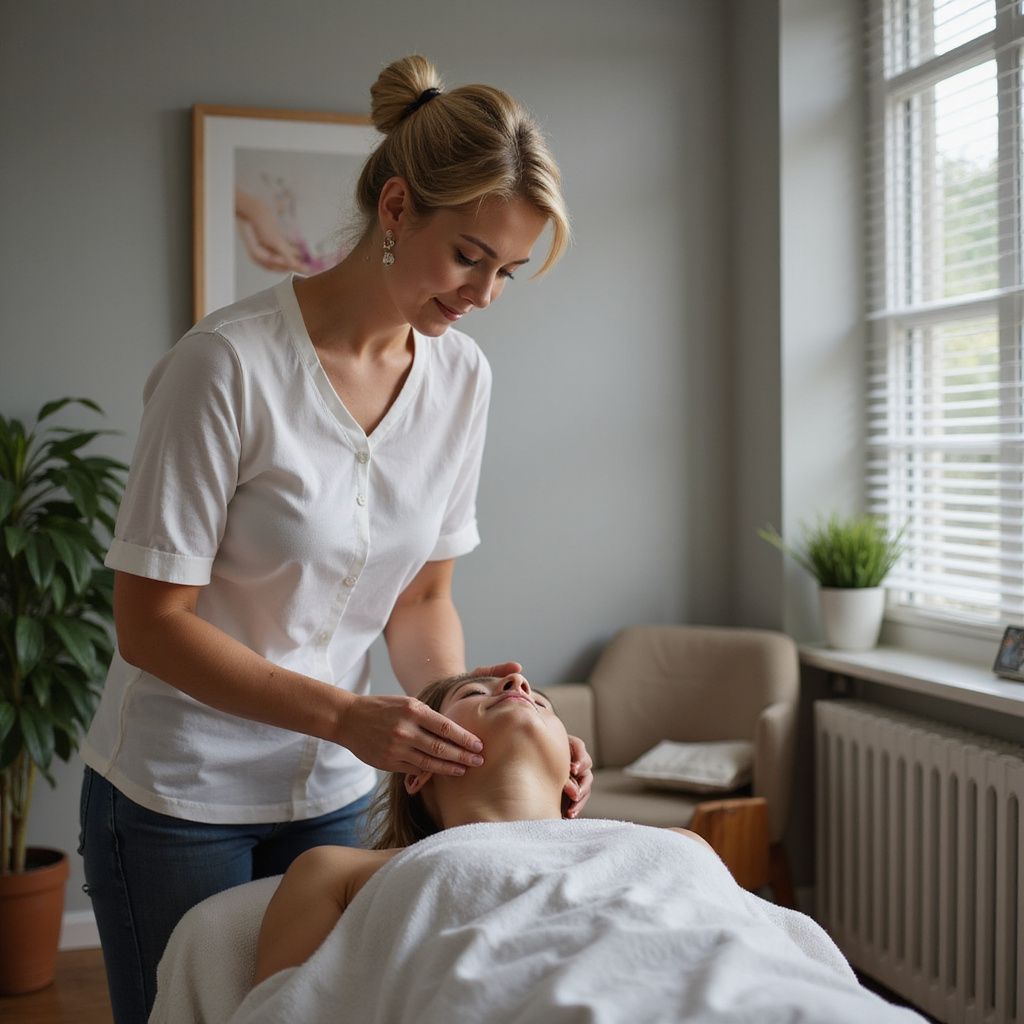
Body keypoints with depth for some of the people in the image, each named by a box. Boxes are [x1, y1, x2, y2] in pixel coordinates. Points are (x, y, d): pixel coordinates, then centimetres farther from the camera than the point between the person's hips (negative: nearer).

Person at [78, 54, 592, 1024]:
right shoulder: (230, 361, -21)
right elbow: (150, 623, -19)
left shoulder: (461, 374, -4)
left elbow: (422, 596, 4)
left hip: (334, 794, 5)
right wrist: (347, 715, -28)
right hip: (178, 798, -4)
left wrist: (468, 725, -13)